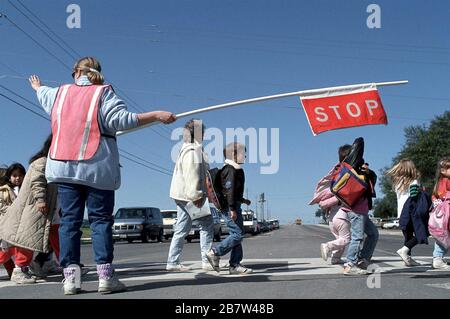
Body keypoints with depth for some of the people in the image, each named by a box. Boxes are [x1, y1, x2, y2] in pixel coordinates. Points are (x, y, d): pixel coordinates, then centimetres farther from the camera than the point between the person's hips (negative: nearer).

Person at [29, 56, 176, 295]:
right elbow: (121, 119, -13)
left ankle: (70, 277, -1)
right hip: (97, 168, -3)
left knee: (69, 220, 4)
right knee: (100, 219, 0)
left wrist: (38, 87, 62)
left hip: (63, 166, 3)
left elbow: (44, 95, 38)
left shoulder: (59, 93, 15)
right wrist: (157, 115, -11)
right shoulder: (103, 93, 1)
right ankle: (105, 276, -6)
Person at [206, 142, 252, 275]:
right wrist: (232, 209, -23)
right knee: (238, 234, -12)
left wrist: (242, 200, 28)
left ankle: (235, 265, 10)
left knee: (236, 235, 8)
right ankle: (215, 252, -5)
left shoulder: (236, 170, 19)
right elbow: (229, 190, -20)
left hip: (234, 206, 11)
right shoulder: (230, 170, -13)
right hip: (230, 207, -11)